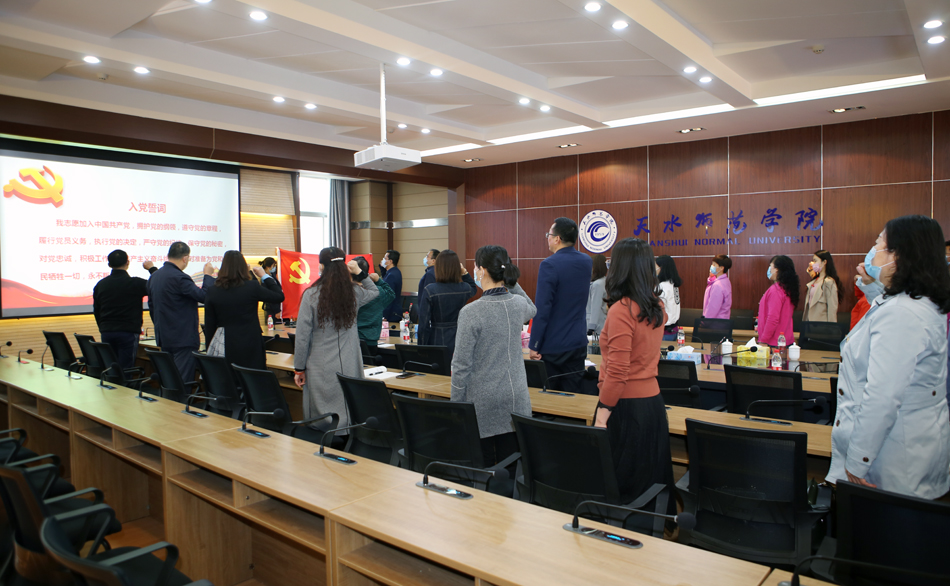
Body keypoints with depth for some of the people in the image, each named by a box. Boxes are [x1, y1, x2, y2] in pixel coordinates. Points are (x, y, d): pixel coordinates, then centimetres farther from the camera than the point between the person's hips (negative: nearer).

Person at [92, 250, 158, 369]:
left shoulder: (100, 285, 8)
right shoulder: (135, 283, -11)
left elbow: (96, 311, 16)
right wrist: (151, 268, 9)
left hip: (106, 333, 5)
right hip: (128, 333, -5)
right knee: (125, 371, -3)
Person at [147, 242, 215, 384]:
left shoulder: (154, 276, 10)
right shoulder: (179, 278, -20)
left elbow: (151, 306, 18)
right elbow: (204, 296, -21)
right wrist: (208, 275, -7)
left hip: (164, 338, 9)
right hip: (184, 339, -9)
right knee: (183, 381, -5)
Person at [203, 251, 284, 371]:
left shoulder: (212, 291, 0)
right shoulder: (252, 287, -8)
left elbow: (209, 326, 5)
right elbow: (279, 296, 4)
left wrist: (209, 350, 14)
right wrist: (264, 276, 13)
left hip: (224, 347, 2)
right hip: (250, 346, -2)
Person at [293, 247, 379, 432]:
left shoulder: (311, 295, -7)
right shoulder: (355, 293, 1)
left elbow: (302, 336, -5)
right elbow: (374, 291, 26)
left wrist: (299, 369, 3)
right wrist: (360, 272, 17)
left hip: (320, 370, -2)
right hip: (349, 368, 2)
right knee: (349, 419, 8)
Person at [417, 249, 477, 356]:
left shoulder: (429, 291, -12)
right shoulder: (465, 289, -2)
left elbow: (423, 324, -10)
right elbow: (474, 289, 27)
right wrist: (465, 273, 15)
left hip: (437, 343, -3)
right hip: (459, 343, 3)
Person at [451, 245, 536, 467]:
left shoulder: (471, 312, -15)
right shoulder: (519, 304, -1)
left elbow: (462, 365, -12)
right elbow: (532, 310, 27)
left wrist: (456, 405, -1)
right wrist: (511, 282, 17)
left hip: (483, 401, -5)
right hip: (516, 398, 5)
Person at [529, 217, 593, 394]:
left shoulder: (549, 265, -17)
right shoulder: (587, 262, 4)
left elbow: (542, 308, -19)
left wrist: (534, 345, -12)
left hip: (553, 346, -6)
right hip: (578, 342, 6)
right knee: (575, 393, 12)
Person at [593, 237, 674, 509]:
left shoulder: (622, 310, -17)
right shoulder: (657, 307, 6)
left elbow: (617, 371, -21)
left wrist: (603, 412, -17)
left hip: (626, 405, -8)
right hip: (653, 402, 8)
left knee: (619, 487, 4)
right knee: (651, 477, 17)